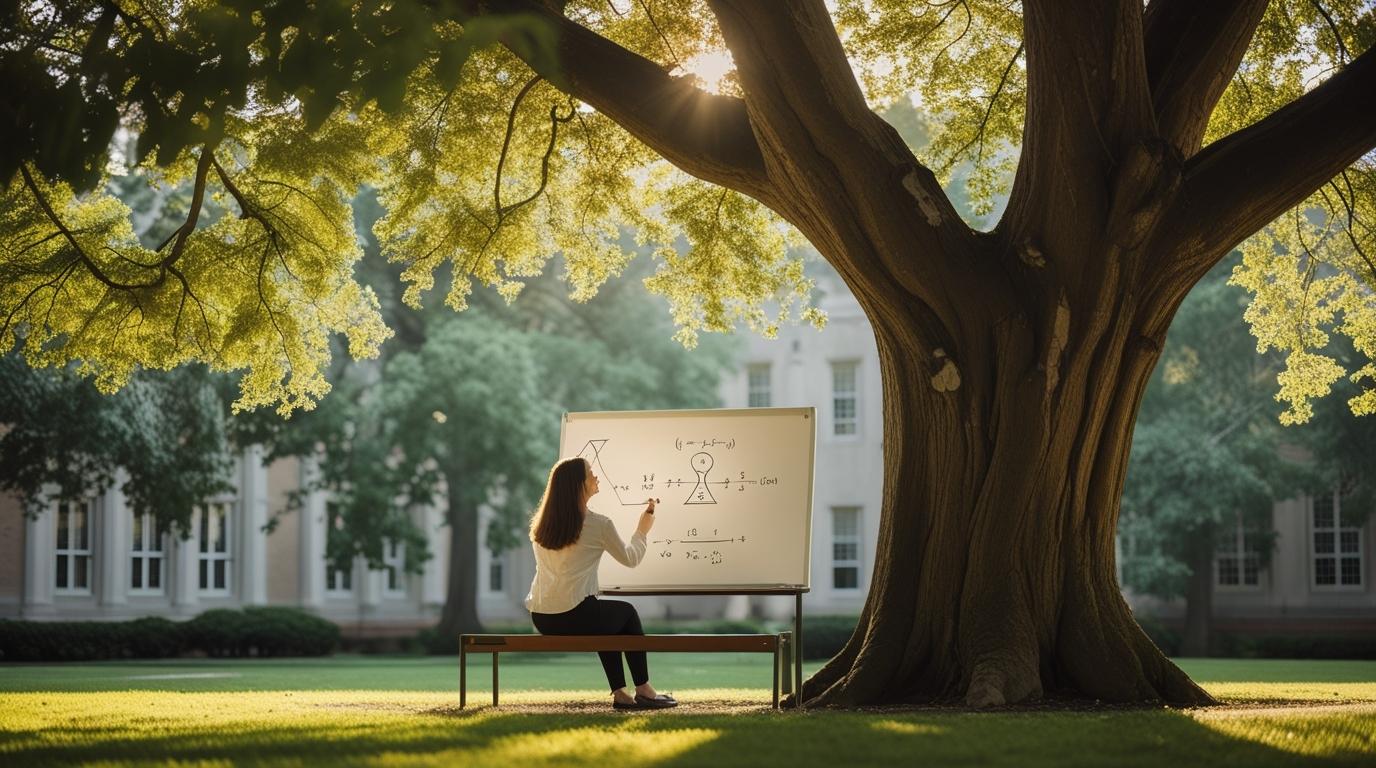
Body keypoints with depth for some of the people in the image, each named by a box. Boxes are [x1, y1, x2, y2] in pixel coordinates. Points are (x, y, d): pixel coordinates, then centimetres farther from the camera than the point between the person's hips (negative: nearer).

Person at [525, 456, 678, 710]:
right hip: (573, 617, -6)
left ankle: (620, 693, 29)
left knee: (608, 616, 31)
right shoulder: (598, 524, -9)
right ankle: (643, 689, 28)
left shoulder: (541, 525, 8)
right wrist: (642, 531, 24)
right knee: (627, 613, 23)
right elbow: (630, 559, 6)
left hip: (541, 619, 6)